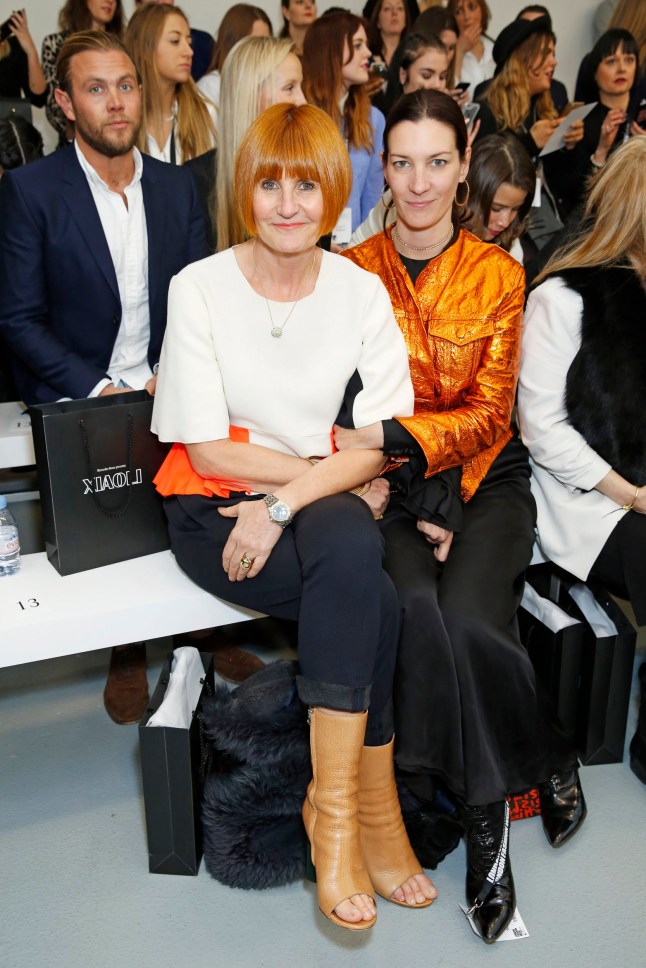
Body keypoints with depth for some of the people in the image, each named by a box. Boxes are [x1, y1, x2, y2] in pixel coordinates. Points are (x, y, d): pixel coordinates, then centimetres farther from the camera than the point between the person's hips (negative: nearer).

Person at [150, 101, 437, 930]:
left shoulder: (362, 292, 3)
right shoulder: (199, 288, -3)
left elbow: (379, 442, -4)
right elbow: (205, 448, -8)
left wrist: (287, 501, -19)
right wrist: (334, 471, -11)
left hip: (329, 509, 3)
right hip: (216, 512, -2)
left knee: (347, 549, -31)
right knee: (370, 596, -27)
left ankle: (334, 806, -14)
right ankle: (375, 809, -10)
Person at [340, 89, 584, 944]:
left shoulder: (500, 276, 1)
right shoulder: (355, 270, 2)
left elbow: (489, 418, -5)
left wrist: (390, 438, -21)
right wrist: (419, 500, -11)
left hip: (486, 476, 0)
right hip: (392, 487, 1)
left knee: (468, 614, -27)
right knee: (416, 605, -29)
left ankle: (484, 805, 1)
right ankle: (548, 766, -7)